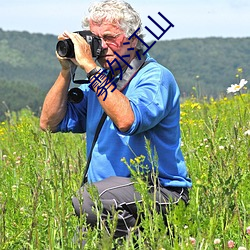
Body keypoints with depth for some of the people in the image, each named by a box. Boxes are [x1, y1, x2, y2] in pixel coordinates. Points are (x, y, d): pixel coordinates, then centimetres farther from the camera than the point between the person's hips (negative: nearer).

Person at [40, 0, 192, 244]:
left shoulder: (156, 77, -8)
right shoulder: (97, 80, 14)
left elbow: (126, 121, -28)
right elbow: (50, 123, 12)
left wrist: (90, 67, -23)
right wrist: (66, 71, 2)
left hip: (160, 192, -6)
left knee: (87, 200, -32)